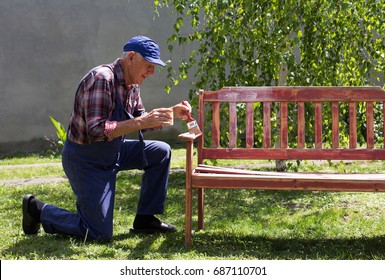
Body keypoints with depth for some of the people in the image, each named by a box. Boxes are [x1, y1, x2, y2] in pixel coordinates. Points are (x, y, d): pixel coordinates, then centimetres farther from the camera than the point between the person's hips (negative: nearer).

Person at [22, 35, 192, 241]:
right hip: (85, 158, -9)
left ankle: (145, 219, 10)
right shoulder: (101, 79, -25)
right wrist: (142, 122, -33)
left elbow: (141, 120, 14)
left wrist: (172, 113, -1)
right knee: (100, 234, -8)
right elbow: (96, 131, -32)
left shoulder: (131, 84, 3)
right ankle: (39, 210, 10)